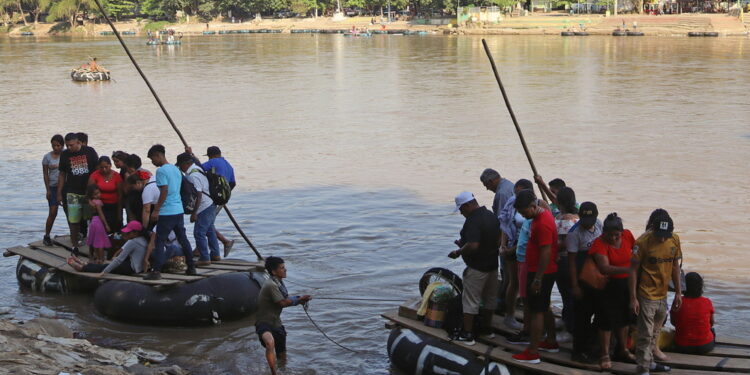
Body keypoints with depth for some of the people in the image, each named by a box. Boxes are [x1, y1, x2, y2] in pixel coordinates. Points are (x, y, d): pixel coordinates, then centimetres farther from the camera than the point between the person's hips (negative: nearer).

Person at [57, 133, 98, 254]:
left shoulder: (90, 152, -3)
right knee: (73, 221, -3)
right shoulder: (65, 155, 2)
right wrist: (59, 193, 7)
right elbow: (62, 175, 9)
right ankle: (74, 246, 6)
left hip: (89, 192, -1)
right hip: (72, 193, 1)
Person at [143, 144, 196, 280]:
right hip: (179, 210, 8)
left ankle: (156, 271, -9)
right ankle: (191, 267, 18)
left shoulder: (161, 170, -11)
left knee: (160, 242, -5)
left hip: (166, 212, -8)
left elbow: (164, 191, -18)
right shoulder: (176, 169, 15)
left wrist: (156, 210, -15)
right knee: (183, 239, 14)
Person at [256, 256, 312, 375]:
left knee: (282, 356, 18)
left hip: (276, 323, 10)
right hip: (264, 322, -10)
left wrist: (300, 300, -4)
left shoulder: (279, 282, 9)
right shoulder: (271, 285, -21)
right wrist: (299, 299, -7)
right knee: (270, 343, -42)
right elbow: (283, 303, -20)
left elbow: (286, 299, 13)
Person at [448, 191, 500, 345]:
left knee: (470, 300, -1)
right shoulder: (492, 216, 6)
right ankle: (487, 328, 32)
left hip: (477, 267, -9)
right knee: (490, 297, 19)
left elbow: (473, 245, -32)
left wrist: (459, 252, -14)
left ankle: (467, 334, 1)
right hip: (492, 263, 9)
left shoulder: (473, 220, -23)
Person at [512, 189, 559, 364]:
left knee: (536, 311, -4)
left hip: (541, 273, -10)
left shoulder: (543, 224, -25)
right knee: (544, 308, 20)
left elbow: (546, 253, -26)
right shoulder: (543, 214, 6)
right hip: (544, 272, 10)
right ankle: (551, 342, 33)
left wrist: (537, 279, -23)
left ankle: (532, 353, 1)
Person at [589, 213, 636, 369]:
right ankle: (605, 355, 12)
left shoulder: (627, 235, -5)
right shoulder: (599, 243, -21)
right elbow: (605, 268, -32)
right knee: (606, 321, 1)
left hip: (626, 284, 5)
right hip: (607, 287, -5)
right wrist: (629, 269, -39)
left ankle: (623, 350, 34)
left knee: (623, 319, 18)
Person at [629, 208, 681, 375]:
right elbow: (633, 270, -13)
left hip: (662, 295, 5)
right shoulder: (643, 242, -18)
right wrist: (633, 298, -14)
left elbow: (675, 266, 9)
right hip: (646, 296, -5)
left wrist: (678, 293, 10)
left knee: (655, 332, 17)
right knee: (645, 334, -2)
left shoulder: (674, 239, -2)